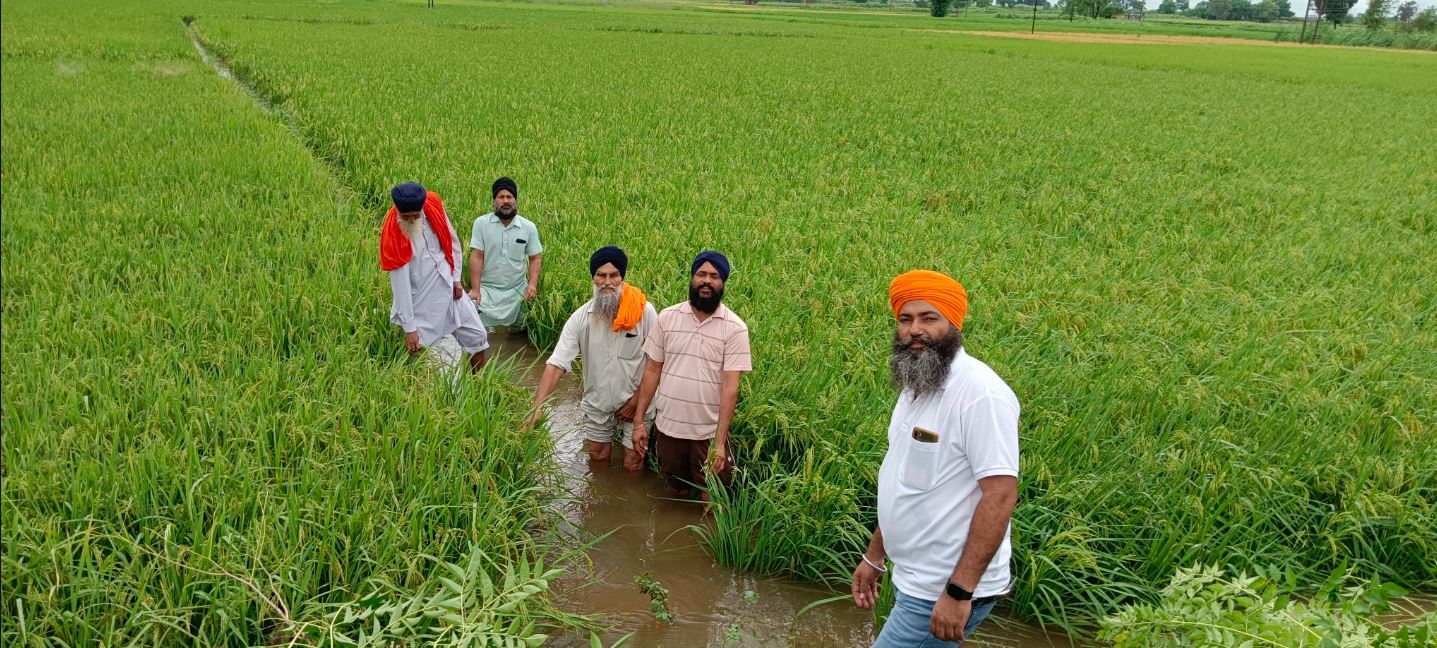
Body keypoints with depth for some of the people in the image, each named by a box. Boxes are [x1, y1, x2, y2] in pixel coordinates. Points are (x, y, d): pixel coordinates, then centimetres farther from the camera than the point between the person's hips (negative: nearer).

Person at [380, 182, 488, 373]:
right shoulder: (393, 235, -24)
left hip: (450, 290, 6)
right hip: (422, 302, -6)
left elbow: (452, 241, 7)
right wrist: (409, 328, -20)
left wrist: (456, 278, 4)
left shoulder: (434, 207, -10)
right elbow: (400, 284, -22)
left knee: (478, 338, 13)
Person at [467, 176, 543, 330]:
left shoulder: (529, 227, -2)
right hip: (487, 289, -2)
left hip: (517, 291, 2)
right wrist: (475, 290, -14)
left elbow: (535, 258, 3)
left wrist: (533, 284, -13)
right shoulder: (481, 223, -7)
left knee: (518, 330, 7)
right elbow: (476, 257, -9)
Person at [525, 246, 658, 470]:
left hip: (635, 404, -2)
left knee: (633, 465, 5)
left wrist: (636, 401, -11)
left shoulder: (644, 311, -17)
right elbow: (556, 364, -16)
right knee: (597, 460, 19)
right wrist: (537, 406, -26)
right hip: (597, 404, 3)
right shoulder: (580, 317, -11)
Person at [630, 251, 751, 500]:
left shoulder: (735, 328, -11)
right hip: (667, 427, 3)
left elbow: (730, 387, -15)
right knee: (675, 494, 20)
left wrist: (719, 441, -20)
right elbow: (652, 370, 3)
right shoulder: (668, 317, -2)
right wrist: (639, 421, 1)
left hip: (709, 432, -2)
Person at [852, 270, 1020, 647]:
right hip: (915, 580, 9)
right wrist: (874, 557, 17)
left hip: (947, 592, -8)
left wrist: (958, 593, -25)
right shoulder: (915, 388, 8)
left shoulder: (980, 393, -20)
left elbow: (1000, 495, -24)